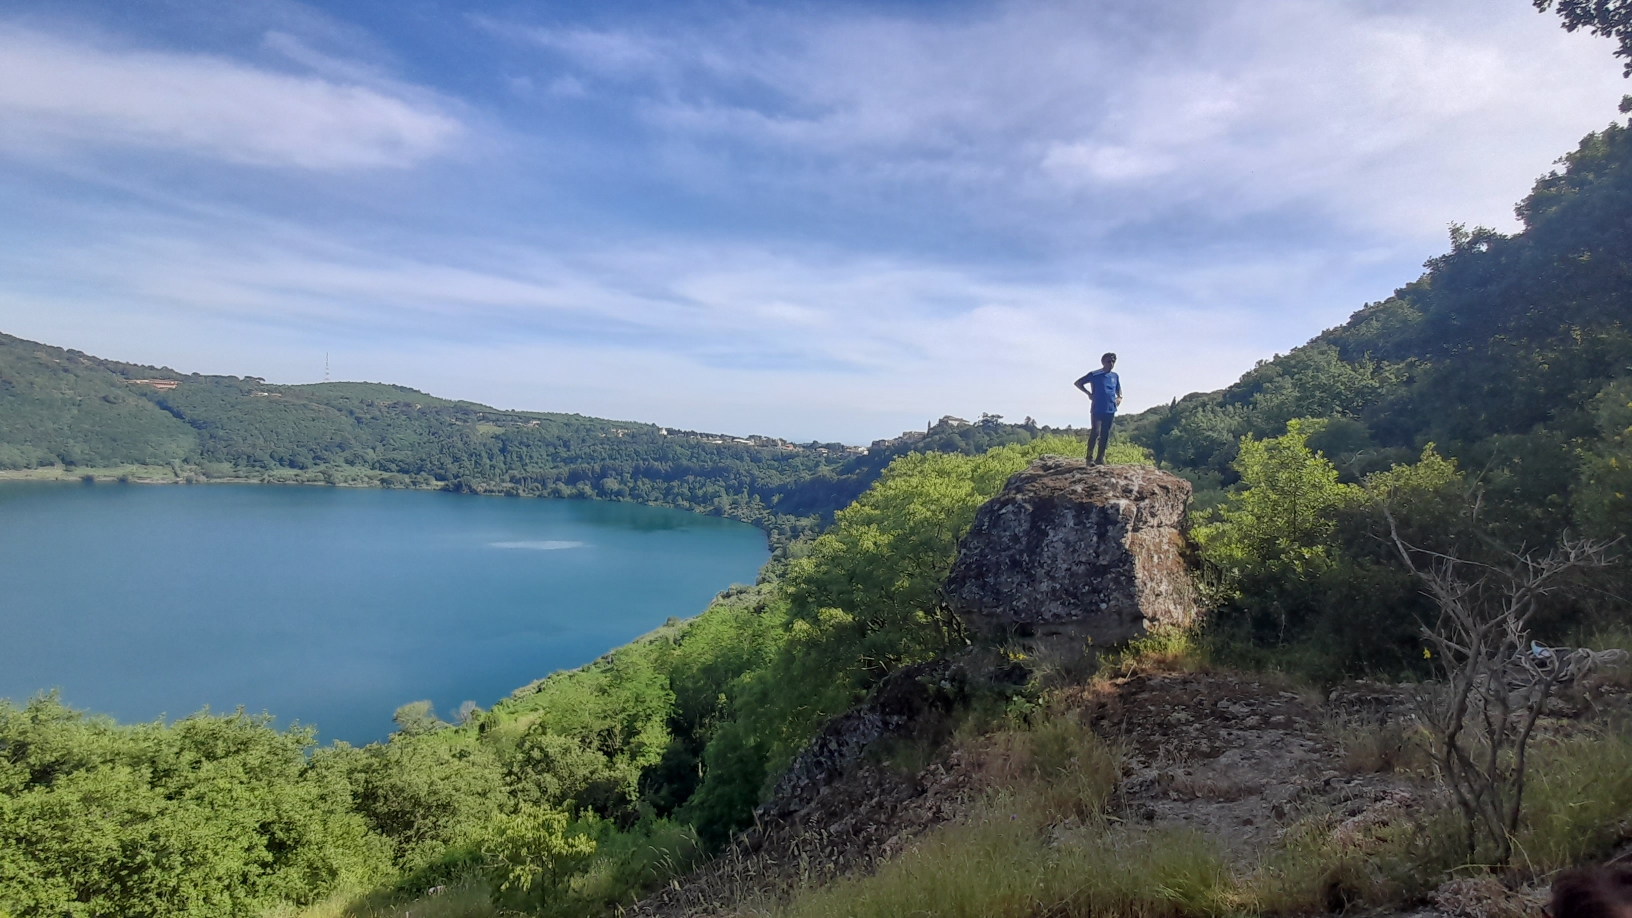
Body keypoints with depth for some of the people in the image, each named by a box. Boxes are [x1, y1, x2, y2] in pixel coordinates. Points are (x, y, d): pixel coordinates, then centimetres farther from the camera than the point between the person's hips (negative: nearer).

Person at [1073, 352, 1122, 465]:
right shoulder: (1094, 375, -3)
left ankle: (1100, 458, 11)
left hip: (1110, 410, 5)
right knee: (1095, 432, -13)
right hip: (1097, 410, -4)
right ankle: (1090, 457, -6)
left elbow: (1119, 392, 22)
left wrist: (1119, 398, 0)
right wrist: (1089, 394, -5)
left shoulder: (1115, 376, 10)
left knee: (1105, 435, 5)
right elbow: (1078, 383, 4)